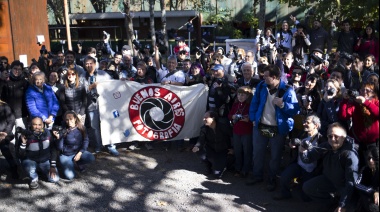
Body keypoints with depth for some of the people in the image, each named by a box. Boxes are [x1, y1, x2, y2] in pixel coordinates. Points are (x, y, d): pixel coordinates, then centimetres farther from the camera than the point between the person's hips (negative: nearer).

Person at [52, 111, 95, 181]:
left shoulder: (81, 128, -8)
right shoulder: (63, 131, -15)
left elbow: (85, 141, -3)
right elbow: (59, 148, -16)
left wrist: (80, 153, -14)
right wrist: (58, 138, -32)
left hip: (78, 152, 3)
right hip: (66, 155, -3)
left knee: (91, 158, -27)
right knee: (70, 176, -21)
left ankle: (77, 163, 5)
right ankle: (67, 165, 14)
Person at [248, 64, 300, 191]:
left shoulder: (287, 90, -13)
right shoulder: (261, 86, 0)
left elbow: (295, 109, -15)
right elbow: (254, 103, 9)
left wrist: (282, 105, -30)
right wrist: (253, 118, 5)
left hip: (278, 129, -4)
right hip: (260, 126, 4)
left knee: (275, 155, 10)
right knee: (257, 153, 15)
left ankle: (272, 179, 27)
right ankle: (257, 175, 34)